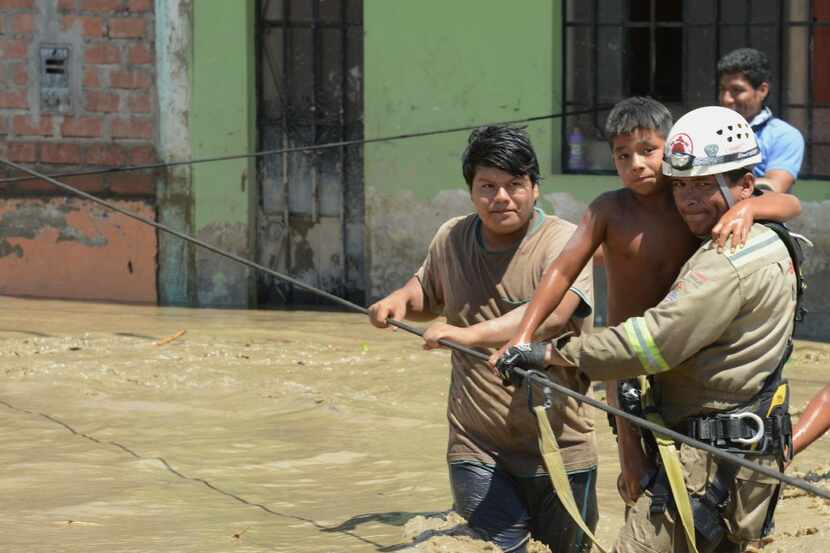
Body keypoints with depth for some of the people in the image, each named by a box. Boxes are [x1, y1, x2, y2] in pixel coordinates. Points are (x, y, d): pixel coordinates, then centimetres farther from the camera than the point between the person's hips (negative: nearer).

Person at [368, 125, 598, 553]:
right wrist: (401, 298, 5)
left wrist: (472, 335, -40)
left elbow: (553, 313, -29)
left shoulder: (564, 241, -10)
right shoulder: (451, 239, 8)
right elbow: (428, 295, 29)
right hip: (477, 450, 3)